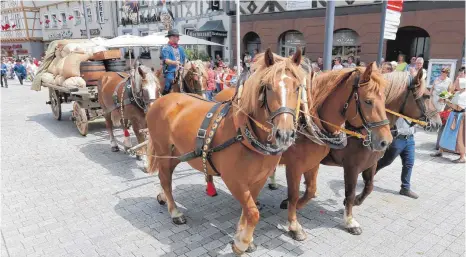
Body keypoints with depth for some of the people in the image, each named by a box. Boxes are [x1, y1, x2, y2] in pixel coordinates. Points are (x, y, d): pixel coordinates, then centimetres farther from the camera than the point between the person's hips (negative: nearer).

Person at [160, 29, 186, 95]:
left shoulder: (180, 48, 17)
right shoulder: (165, 48, -2)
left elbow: (184, 59, 25)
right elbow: (166, 60, -16)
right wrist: (174, 62, -32)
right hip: (170, 72, -6)